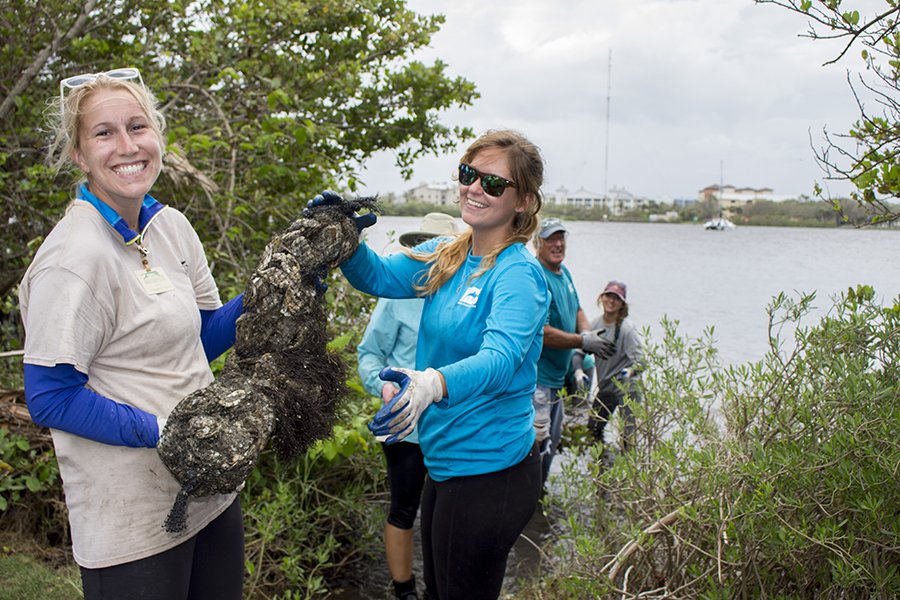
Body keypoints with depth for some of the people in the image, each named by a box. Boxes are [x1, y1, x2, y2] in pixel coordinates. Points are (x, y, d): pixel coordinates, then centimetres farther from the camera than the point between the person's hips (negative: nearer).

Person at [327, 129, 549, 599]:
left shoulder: (518, 274, -19)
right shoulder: (446, 257, 4)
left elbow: (500, 358, -33)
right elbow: (378, 276, 9)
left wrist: (433, 383, -52)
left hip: (489, 472, -8)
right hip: (444, 462, 8)